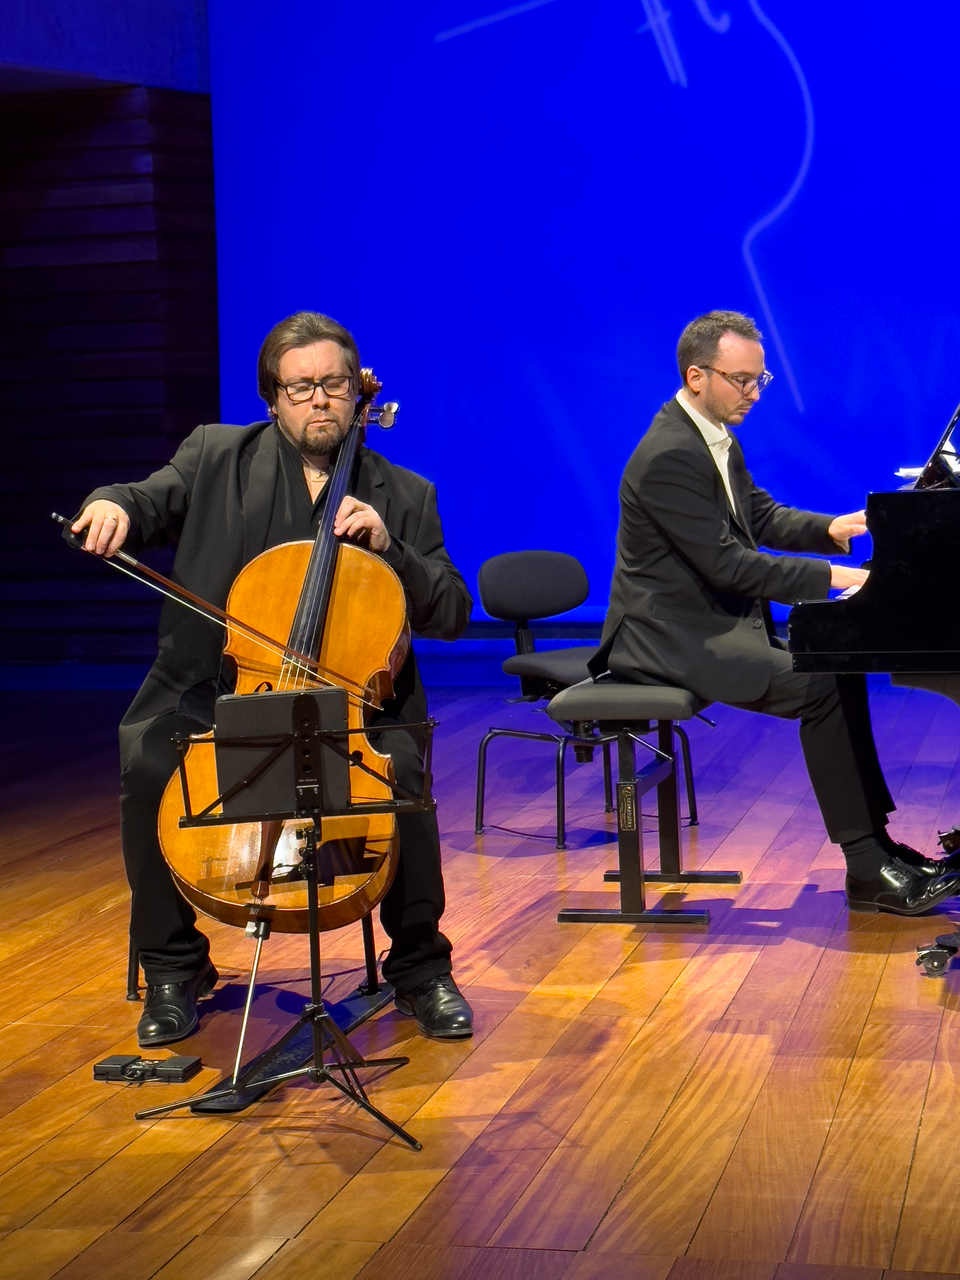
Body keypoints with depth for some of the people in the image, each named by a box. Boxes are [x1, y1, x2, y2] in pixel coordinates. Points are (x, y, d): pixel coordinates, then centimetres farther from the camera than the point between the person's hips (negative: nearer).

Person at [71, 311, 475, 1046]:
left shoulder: (403, 496, 10)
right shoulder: (216, 456, 11)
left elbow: (453, 615, 7)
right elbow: (148, 505, 5)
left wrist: (387, 547, -8)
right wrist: (111, 505, -19)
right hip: (215, 694, 0)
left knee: (402, 771, -30)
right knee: (148, 769, -27)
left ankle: (420, 966, -6)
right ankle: (174, 969, -5)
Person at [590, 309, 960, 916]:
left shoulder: (718, 439, 11)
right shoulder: (668, 456, -21)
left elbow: (763, 516, 19)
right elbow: (728, 564, -24)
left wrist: (830, 529, 1)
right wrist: (832, 576, -22)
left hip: (718, 622, 11)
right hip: (673, 638, -11)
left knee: (840, 668, 5)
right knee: (818, 688, -21)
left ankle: (876, 842, 7)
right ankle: (867, 869, -15)